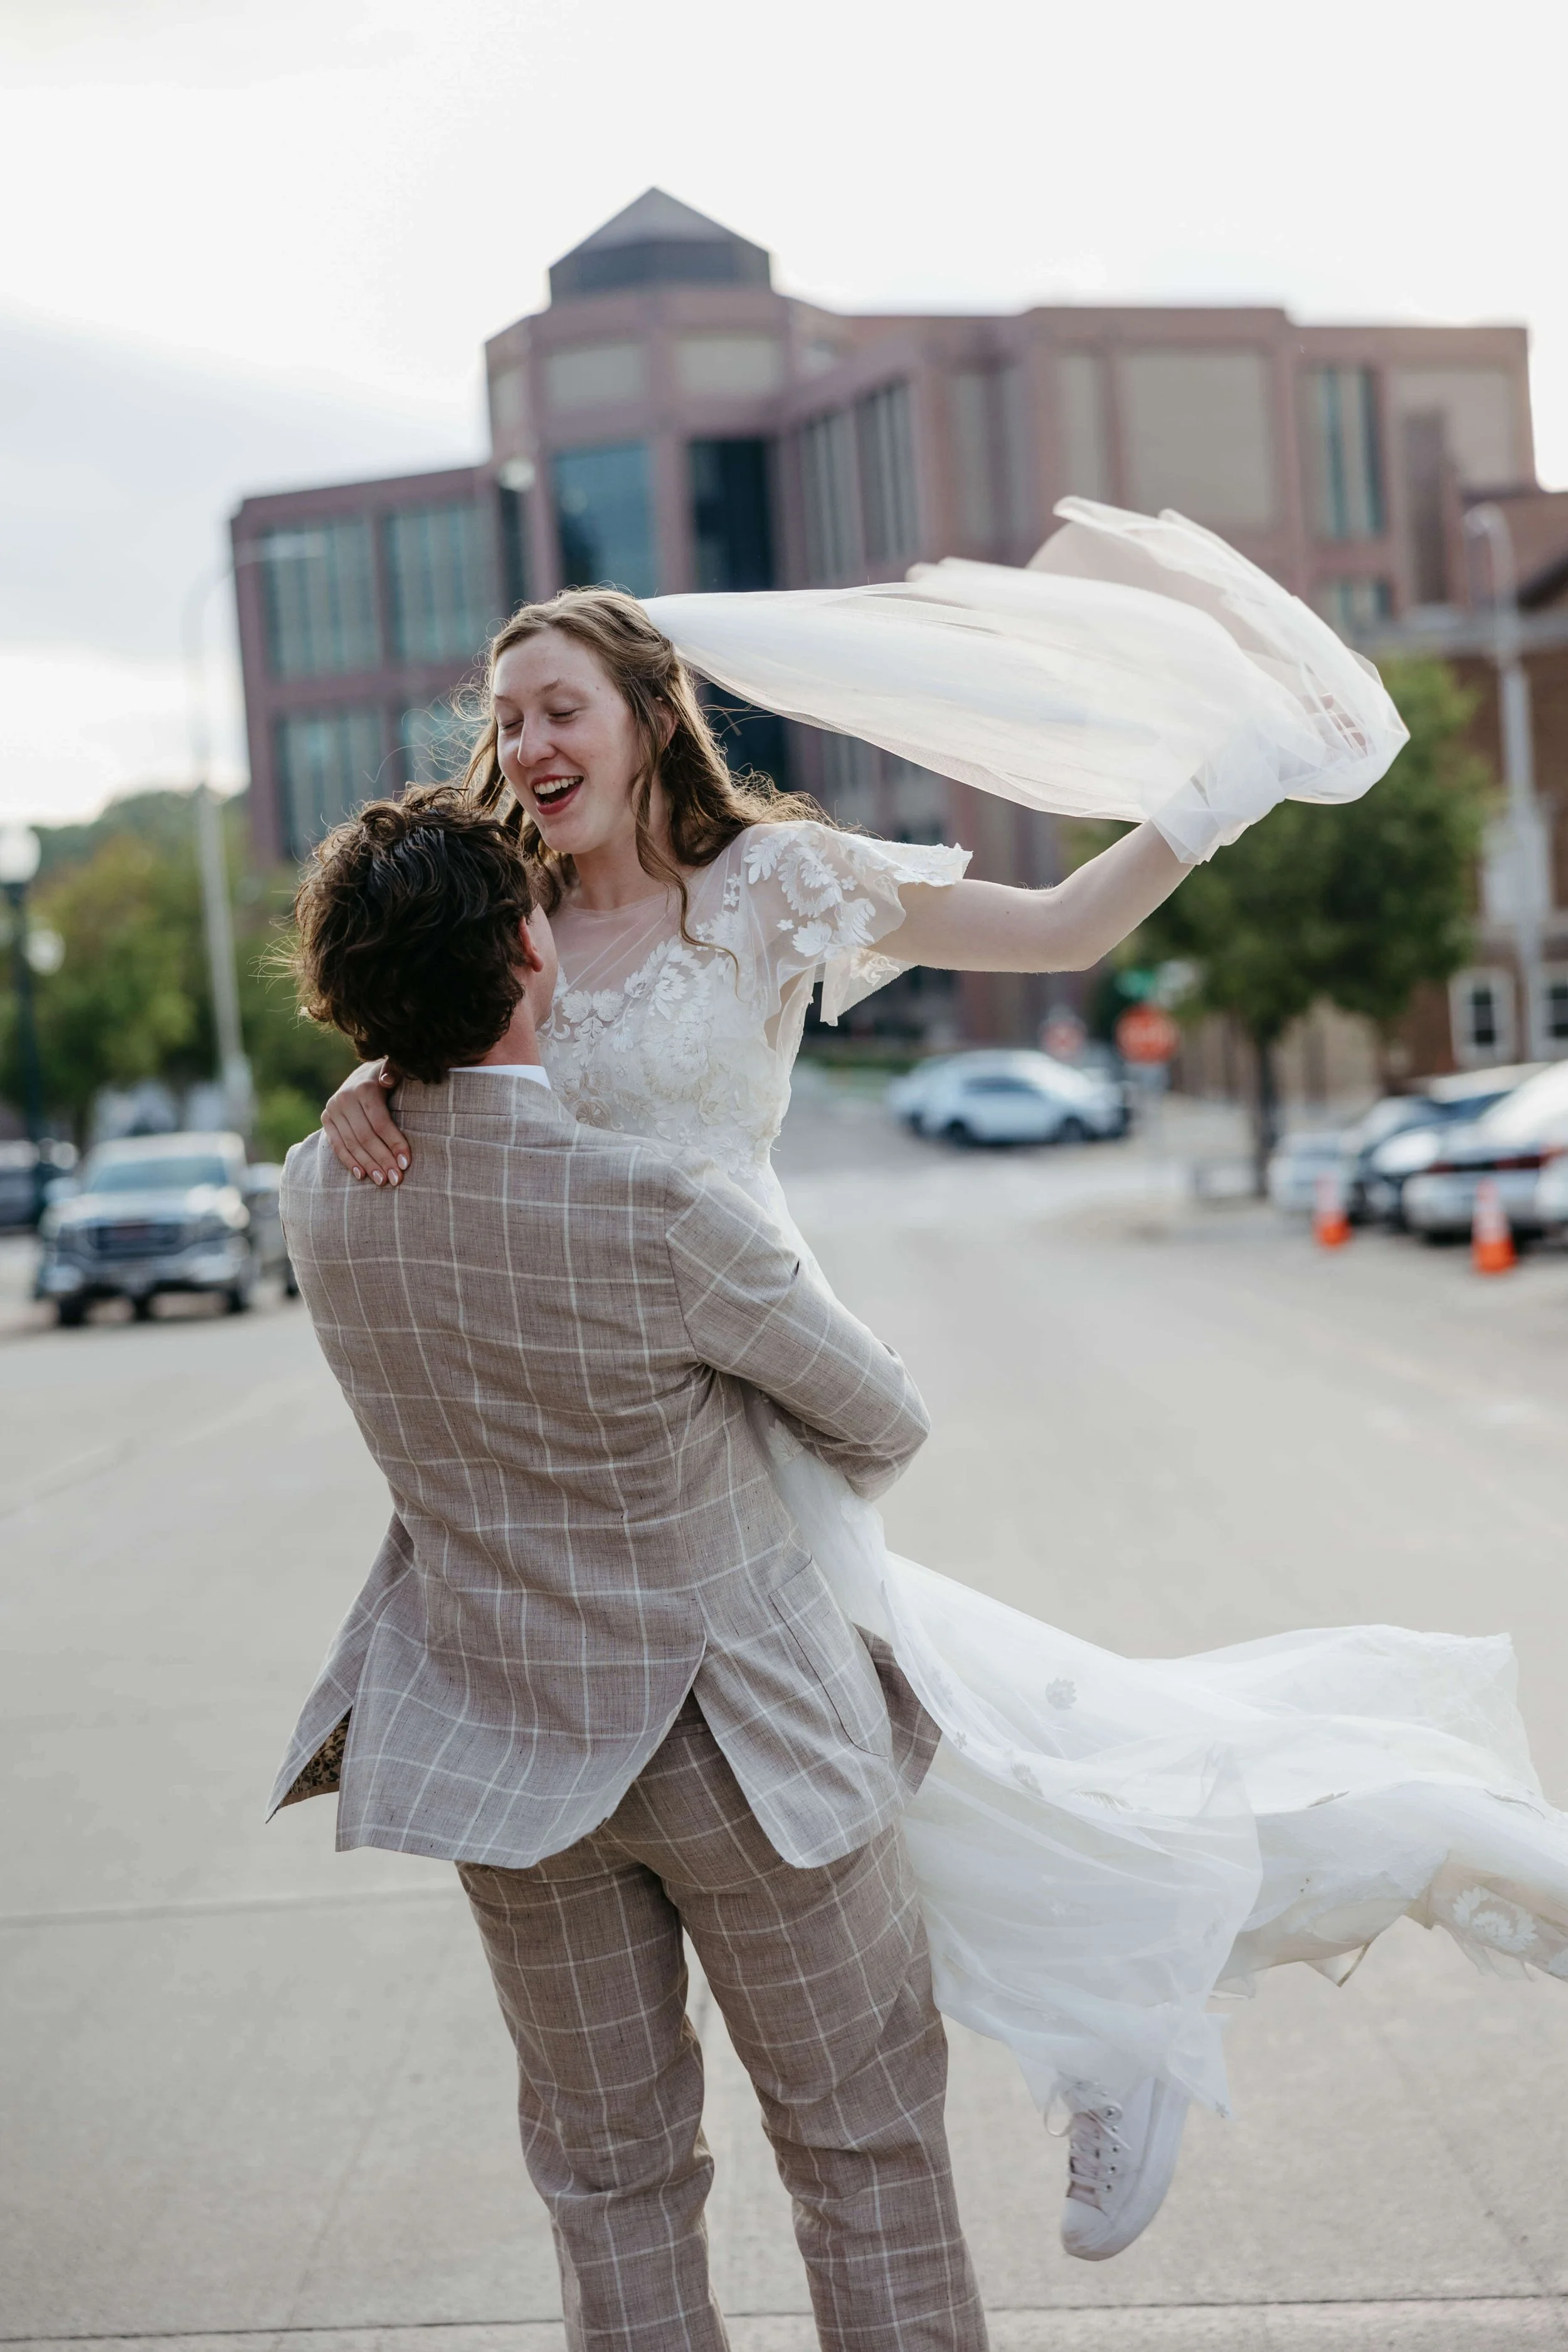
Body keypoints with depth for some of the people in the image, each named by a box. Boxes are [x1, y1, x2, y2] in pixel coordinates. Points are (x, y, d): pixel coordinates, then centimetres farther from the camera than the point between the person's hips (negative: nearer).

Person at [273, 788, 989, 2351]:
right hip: (737, 1743, -5)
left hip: (500, 1741, 5)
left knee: (608, 2170, 19)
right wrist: (789, 1512, 12)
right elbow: (882, 1423, -9)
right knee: (861, 2142, 14)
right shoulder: (657, 1210, -27)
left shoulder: (316, 1199, -12)